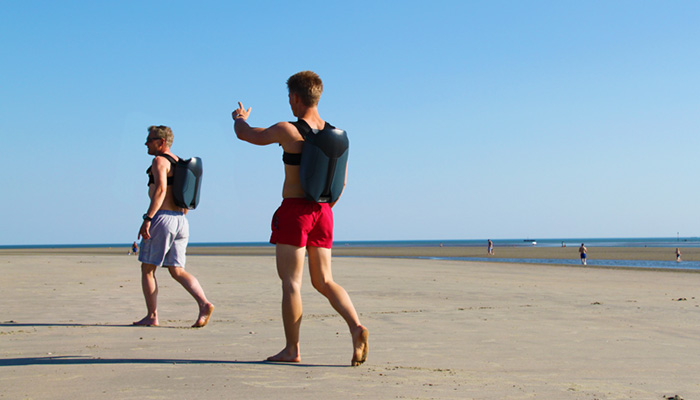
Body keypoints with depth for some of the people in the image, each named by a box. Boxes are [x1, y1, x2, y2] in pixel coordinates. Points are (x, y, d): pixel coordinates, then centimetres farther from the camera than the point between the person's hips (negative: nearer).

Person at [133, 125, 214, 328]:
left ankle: (152, 316, 3)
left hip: (162, 218, -8)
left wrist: (147, 219, -25)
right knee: (177, 271, 7)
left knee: (147, 269, 3)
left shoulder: (159, 161, -7)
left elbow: (160, 189, -21)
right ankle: (204, 304, -11)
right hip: (181, 221, 8)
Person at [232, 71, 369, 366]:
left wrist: (239, 118, 27)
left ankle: (292, 350, 4)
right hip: (322, 212, 6)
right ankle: (356, 327, -7)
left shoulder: (288, 131, -11)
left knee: (291, 282, 1)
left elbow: (245, 134, 4)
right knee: (324, 281, 12)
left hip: (294, 209, -6)